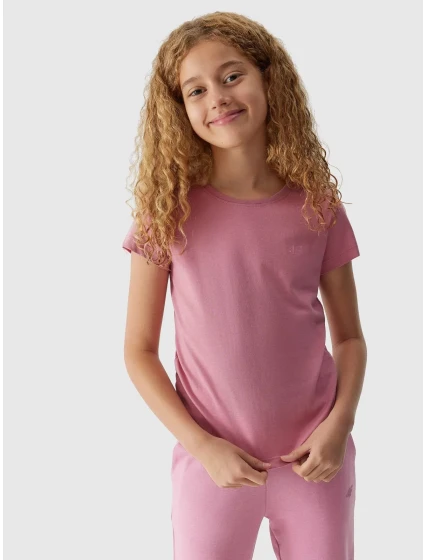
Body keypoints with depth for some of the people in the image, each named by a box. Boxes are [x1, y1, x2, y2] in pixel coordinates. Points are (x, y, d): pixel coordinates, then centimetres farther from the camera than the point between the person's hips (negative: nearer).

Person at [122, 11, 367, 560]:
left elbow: (350, 335, 4)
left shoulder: (318, 207, -4)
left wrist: (339, 423, -11)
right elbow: (139, 351, -3)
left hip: (314, 458, 1)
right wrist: (201, 445, -12)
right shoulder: (170, 211, -7)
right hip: (213, 459, -1)